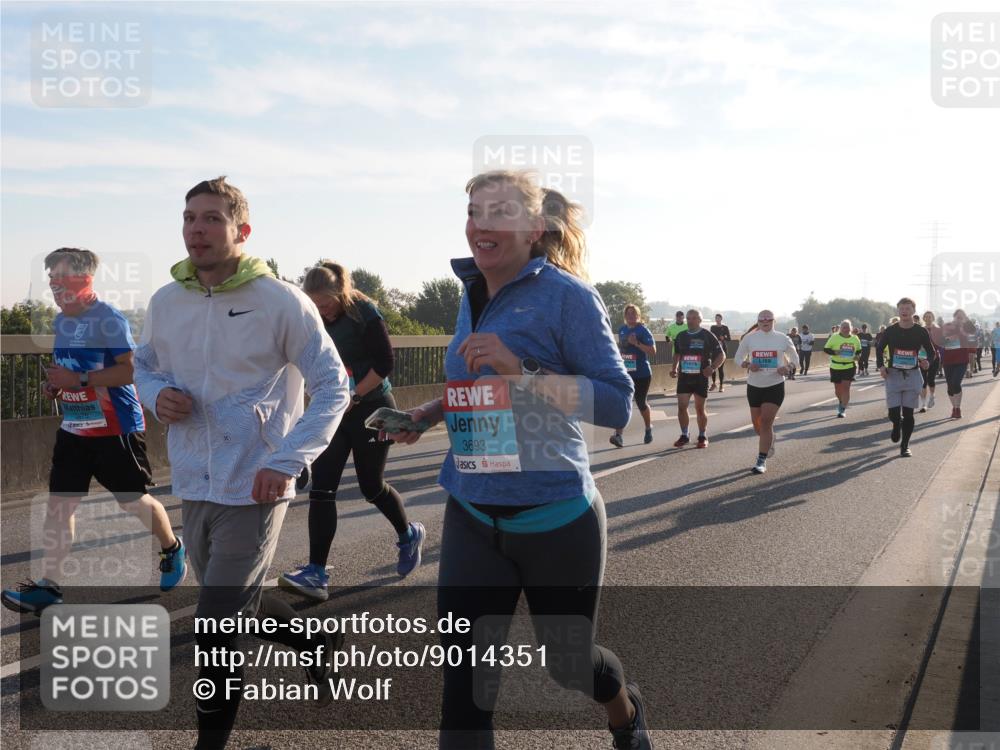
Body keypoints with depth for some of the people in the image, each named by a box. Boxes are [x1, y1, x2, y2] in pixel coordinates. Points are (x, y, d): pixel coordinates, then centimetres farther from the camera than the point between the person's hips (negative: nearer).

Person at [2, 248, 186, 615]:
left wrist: (79, 379, -26)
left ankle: (173, 550, 34)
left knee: (134, 500, 8)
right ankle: (48, 584, 6)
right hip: (74, 429, 7)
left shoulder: (108, 318, -18)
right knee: (58, 504, 1)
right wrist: (55, 384, 3)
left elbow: (132, 370, -24)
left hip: (115, 430, -7)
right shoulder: (60, 321, 9)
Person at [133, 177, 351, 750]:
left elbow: (333, 388, -10)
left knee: (216, 630, -5)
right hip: (194, 488, 6)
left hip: (254, 490, -6)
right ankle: (320, 644, 49)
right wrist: (157, 395, -5)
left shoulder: (281, 301, -13)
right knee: (238, 609, 22)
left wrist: (287, 462, -21)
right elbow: (145, 365, 20)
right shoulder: (165, 302, 3)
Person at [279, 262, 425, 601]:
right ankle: (316, 573, -5)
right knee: (321, 487, -6)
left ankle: (409, 535, 36)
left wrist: (354, 396, -19)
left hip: (371, 409, -5)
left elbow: (384, 362, -15)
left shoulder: (364, 313, -14)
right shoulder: (315, 319, 1)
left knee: (371, 486, 6)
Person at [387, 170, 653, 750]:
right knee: (463, 681, -1)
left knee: (568, 662, 16)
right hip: (472, 516, 5)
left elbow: (617, 403, -18)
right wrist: (432, 412, 4)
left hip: (555, 519, -5)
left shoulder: (566, 295, -13)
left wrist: (521, 373, -28)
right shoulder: (473, 298, 7)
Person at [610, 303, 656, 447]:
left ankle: (648, 428, 37)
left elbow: (653, 351, -16)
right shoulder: (622, 330, 9)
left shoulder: (643, 330, -8)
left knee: (641, 403, 9)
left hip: (642, 374, -4)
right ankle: (618, 435, -17)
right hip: (625, 373, 4)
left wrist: (636, 343, -25)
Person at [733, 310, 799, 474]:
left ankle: (762, 461, -8)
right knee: (757, 424, 11)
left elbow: (795, 359, 8)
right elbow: (739, 357, 8)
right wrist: (748, 365, -14)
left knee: (766, 422, -12)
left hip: (775, 386, -3)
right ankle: (769, 441, 45)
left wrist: (788, 368, -14)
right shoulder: (749, 338, -1)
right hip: (754, 385, 3)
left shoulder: (783, 339, -2)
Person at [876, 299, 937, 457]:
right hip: (893, 374, 0)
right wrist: (881, 365, -4)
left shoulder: (921, 331, 0)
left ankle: (905, 445, 13)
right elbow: (879, 349, 12)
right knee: (893, 412, -5)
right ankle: (897, 425, 31)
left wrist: (927, 362, -15)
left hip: (912, 376, 0)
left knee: (908, 413, 1)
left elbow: (931, 352, 7)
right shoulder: (890, 331, 0)